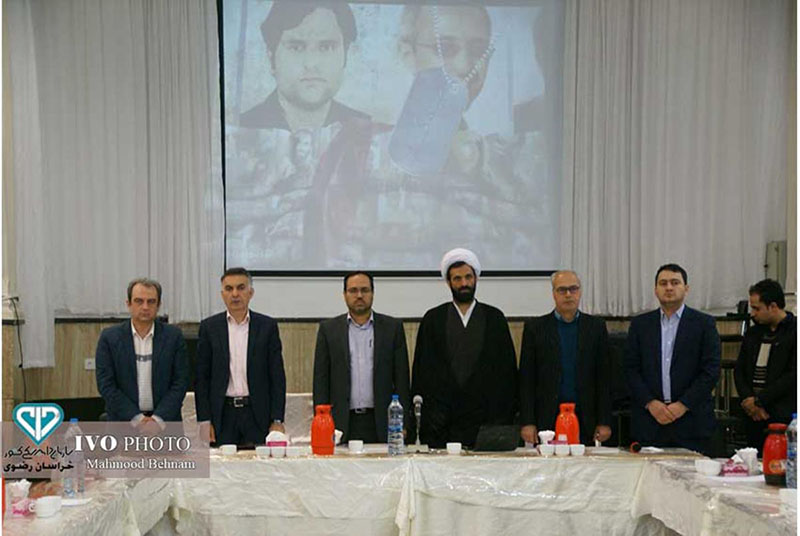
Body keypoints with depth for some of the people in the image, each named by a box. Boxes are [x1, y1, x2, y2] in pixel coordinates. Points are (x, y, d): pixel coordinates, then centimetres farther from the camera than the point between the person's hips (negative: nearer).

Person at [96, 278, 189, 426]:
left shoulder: (173, 336, 2)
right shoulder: (109, 337, 0)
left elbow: (181, 382, -1)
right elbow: (106, 385, -3)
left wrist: (158, 419, -12)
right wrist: (136, 419, -11)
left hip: (164, 422, 1)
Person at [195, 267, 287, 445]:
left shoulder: (268, 326, 3)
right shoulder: (209, 327, 5)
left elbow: (277, 377, 3)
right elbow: (202, 377, 5)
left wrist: (277, 420, -3)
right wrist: (204, 420, -2)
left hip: (257, 414, 0)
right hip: (222, 414, 0)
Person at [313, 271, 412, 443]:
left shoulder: (392, 327, 7)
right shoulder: (328, 329, 8)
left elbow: (401, 378, 6)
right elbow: (321, 380, 6)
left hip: (381, 424, 0)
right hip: (342, 423, 0)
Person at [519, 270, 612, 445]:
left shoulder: (596, 326, 9)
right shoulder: (535, 327, 5)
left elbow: (603, 377, 7)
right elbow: (526, 379, 3)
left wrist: (604, 422, 1)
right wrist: (527, 423, -4)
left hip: (585, 421, 1)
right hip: (547, 419, -1)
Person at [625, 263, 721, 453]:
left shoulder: (704, 323, 5)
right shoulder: (640, 324, 11)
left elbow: (711, 371, -2)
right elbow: (631, 369, 7)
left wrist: (683, 404, -10)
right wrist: (650, 403, -7)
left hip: (691, 420, -1)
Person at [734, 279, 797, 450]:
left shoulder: (793, 331, -5)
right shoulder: (753, 333, 17)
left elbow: (793, 376, -12)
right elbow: (739, 370, 16)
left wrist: (759, 400, -11)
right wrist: (748, 399, -2)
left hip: (784, 417, -6)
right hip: (753, 417, 6)